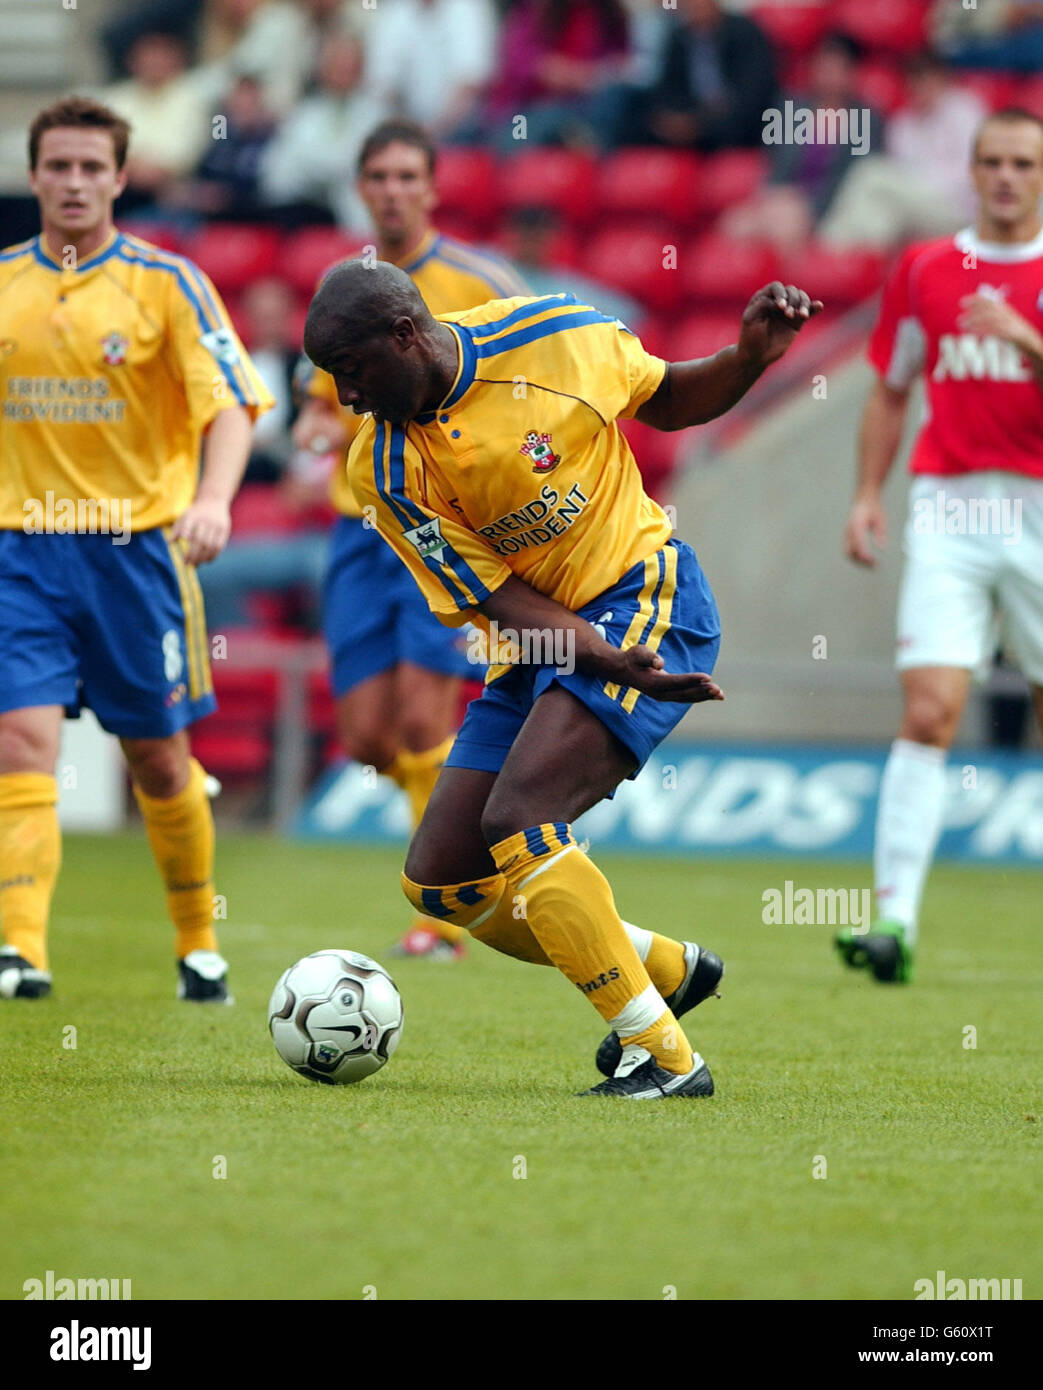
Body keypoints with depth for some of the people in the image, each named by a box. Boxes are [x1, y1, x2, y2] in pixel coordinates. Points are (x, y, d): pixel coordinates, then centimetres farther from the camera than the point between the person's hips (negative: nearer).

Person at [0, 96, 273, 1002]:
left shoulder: (166, 283, -2)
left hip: (136, 544, -2)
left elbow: (231, 404, -10)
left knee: (158, 757, 7)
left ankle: (199, 944, 24)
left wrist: (214, 499, -27)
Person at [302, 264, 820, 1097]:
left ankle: (662, 1054, -19)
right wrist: (604, 658, -27)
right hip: (541, 644, 6)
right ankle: (666, 968, 20)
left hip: (646, 598, -6)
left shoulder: (551, 335, -11)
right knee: (439, 880, 1)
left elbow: (667, 404, 7)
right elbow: (497, 597, -11)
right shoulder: (385, 471, -8)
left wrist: (752, 358, -12)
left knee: (516, 819, -25)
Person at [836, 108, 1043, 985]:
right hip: (947, 511, 0)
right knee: (929, 713, -14)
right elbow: (891, 392, 18)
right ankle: (896, 919, -19)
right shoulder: (925, 270, 10)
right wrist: (868, 495, 9)